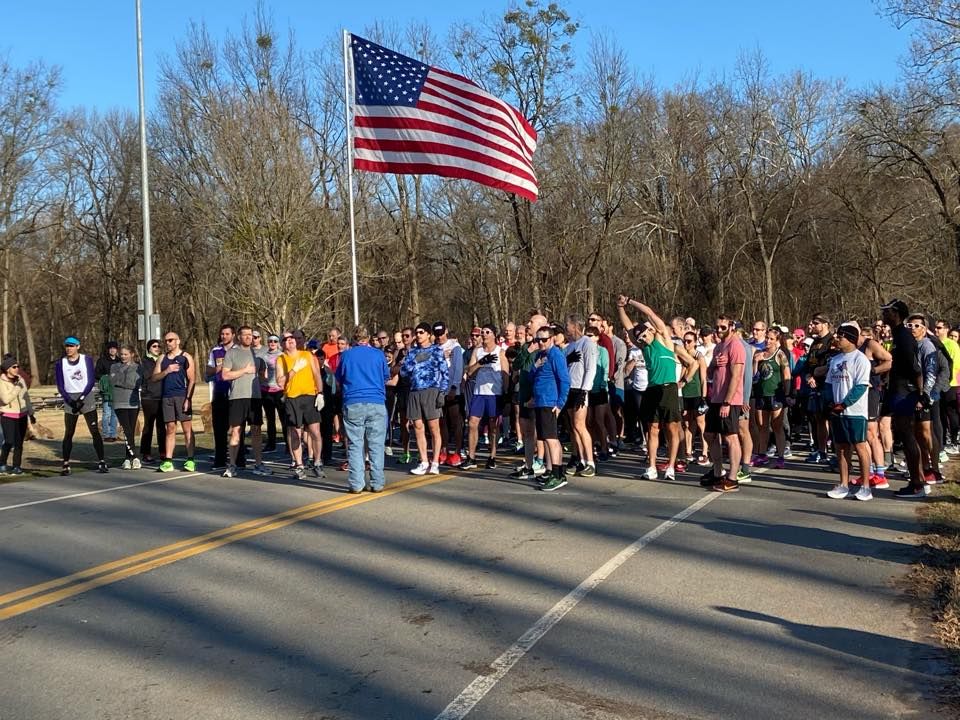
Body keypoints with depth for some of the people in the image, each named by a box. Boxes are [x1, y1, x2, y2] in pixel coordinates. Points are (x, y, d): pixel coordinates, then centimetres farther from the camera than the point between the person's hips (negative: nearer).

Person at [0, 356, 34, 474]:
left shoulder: (21, 380, 6)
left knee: (19, 442, 2)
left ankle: (16, 466, 8)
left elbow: (26, 397, 14)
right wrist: (17, 387, -24)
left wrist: (31, 413, 15)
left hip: (22, 416, 5)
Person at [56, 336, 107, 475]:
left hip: (86, 397, -1)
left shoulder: (87, 359, 3)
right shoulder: (61, 363, 6)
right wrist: (70, 401, -10)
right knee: (68, 433, 2)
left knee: (95, 431, -4)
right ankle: (66, 464, 6)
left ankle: (101, 461, -4)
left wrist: (81, 398, -11)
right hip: (70, 400, 1)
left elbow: (91, 381, -2)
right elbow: (60, 386, 4)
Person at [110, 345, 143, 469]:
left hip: (133, 403, 0)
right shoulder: (115, 367, 13)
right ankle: (134, 457, -6)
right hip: (120, 403, 0)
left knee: (131, 431, 2)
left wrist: (119, 381, -7)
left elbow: (136, 384, -7)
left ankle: (127, 458, 10)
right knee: (127, 431, -10)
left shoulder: (138, 368, 6)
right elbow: (113, 381, -3)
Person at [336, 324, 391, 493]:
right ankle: (377, 483, 6)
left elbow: (339, 381, 15)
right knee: (376, 445, 5)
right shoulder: (378, 354, 4)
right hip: (377, 404, 0)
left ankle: (356, 484, 2)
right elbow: (386, 377, 16)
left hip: (353, 405, 0)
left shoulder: (346, 355, 4)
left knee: (354, 445, 4)